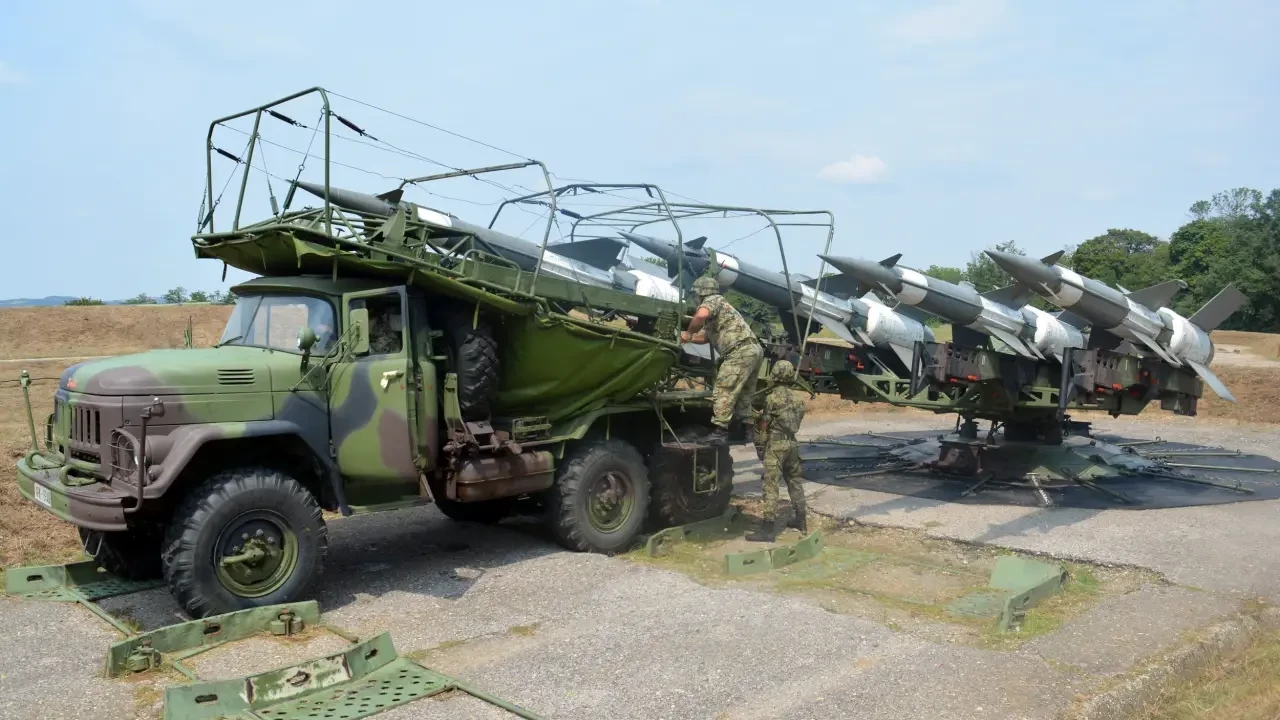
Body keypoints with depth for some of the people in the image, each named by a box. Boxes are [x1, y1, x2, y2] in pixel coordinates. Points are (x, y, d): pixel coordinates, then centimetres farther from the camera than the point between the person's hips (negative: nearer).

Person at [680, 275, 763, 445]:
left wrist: (688, 333, -8)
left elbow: (701, 315, -22)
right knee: (743, 394, 16)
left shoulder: (713, 300, 1)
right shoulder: (715, 312, 33)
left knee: (724, 391, -9)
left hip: (740, 351, -10)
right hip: (753, 350, 10)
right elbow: (705, 337, 41)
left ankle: (720, 432, -12)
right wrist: (687, 339, 37)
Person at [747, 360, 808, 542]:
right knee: (794, 481, 20)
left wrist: (759, 442, 8)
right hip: (792, 443, 7)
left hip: (775, 444, -7)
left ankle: (768, 529, -9)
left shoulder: (773, 397, -12)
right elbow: (797, 420, 15)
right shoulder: (798, 397, 8)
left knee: (771, 486, -7)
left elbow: (764, 424, -7)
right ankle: (800, 520, 31)